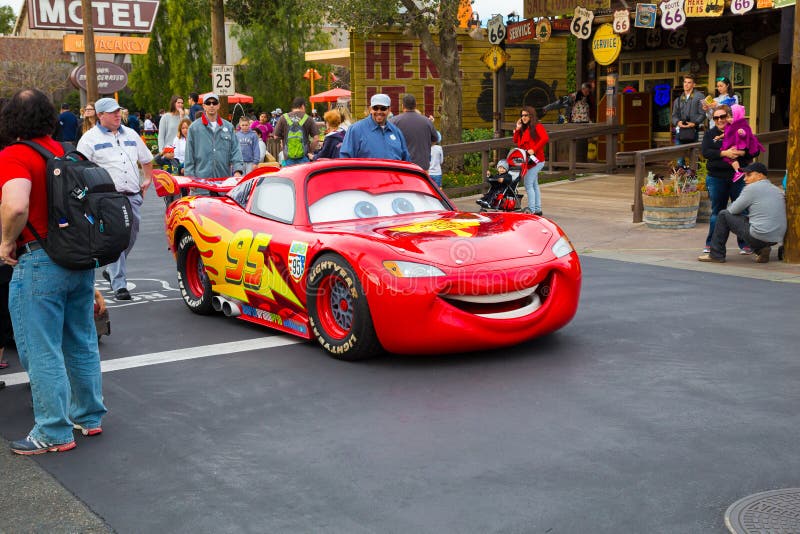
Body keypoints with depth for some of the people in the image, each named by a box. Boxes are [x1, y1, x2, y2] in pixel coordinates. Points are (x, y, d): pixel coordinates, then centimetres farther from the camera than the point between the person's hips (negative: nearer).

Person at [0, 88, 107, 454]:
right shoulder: (64, 151, 9)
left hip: (39, 263, -8)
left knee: (42, 352, 3)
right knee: (81, 343, 18)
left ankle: (54, 433, 9)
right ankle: (88, 416, 30)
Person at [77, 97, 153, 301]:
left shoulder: (130, 134, 18)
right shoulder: (90, 138, 1)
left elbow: (147, 159, 32)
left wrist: (148, 179, 22)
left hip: (133, 196, 6)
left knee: (130, 238, 12)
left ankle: (111, 271, 34)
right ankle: (119, 285, -12)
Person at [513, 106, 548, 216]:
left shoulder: (537, 126, -10)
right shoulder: (524, 128, 17)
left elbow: (545, 138, -25)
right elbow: (516, 142, 16)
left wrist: (534, 150, -24)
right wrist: (517, 129, 7)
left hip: (535, 159, -10)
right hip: (527, 160, 10)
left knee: (528, 185, -11)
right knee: (534, 185, 14)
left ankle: (531, 210, -10)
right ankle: (538, 209, 21)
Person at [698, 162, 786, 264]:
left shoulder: (752, 188, -7)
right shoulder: (778, 190, 16)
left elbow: (732, 210, -3)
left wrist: (732, 205, 21)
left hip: (758, 237, -8)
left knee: (723, 215, 7)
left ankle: (716, 255, 10)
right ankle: (761, 249, 12)